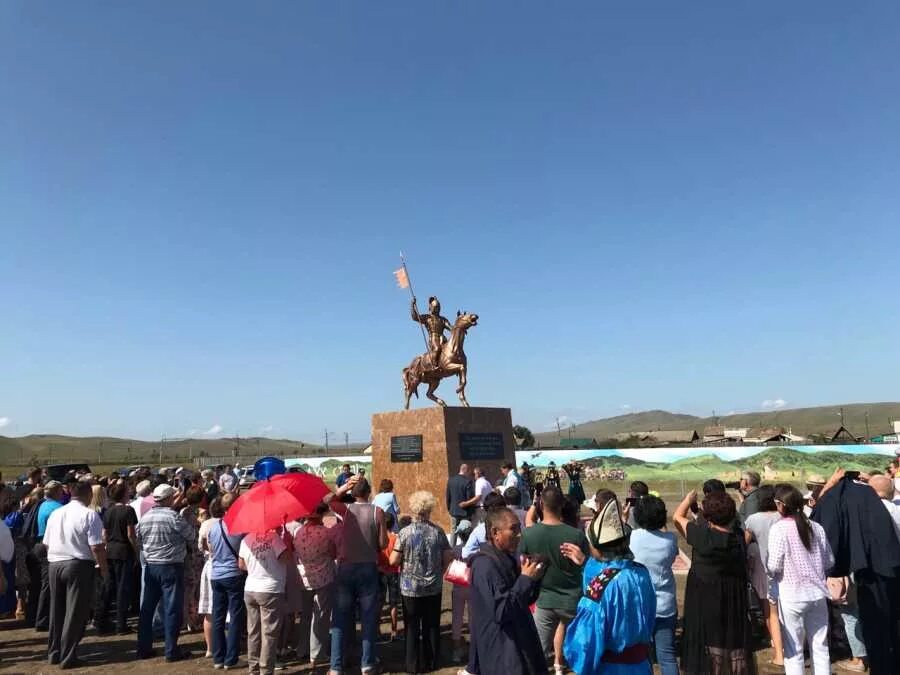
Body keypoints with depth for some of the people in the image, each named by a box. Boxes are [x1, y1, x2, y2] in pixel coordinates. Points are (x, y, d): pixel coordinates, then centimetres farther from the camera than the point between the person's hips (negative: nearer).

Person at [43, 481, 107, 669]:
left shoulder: (55, 513, 9)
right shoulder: (89, 514, -12)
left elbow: (47, 544, 14)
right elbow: (97, 547, -15)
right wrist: (103, 569, -4)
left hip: (54, 565, 7)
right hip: (79, 565, -6)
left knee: (57, 611, 17)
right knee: (75, 613, 2)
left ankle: (54, 653, 27)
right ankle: (68, 657, 6)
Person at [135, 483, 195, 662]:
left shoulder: (145, 517, 2)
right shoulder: (173, 516, -16)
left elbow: (138, 541, 10)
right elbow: (192, 536, -6)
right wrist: (189, 546, 15)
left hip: (150, 566, 6)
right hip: (171, 567, -6)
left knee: (147, 607, 14)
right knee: (172, 608, 1)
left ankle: (144, 648, 22)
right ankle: (172, 651, 6)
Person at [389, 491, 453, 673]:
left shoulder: (405, 533, -14)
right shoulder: (438, 532, -8)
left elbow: (393, 561, -11)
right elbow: (447, 558, -4)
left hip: (410, 588, -2)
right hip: (434, 587, 2)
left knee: (412, 627, 12)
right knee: (432, 626, 15)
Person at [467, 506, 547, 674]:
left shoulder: (507, 558, 7)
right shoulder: (485, 565, -22)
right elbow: (501, 611, -26)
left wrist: (533, 578, -4)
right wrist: (525, 579, -22)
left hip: (518, 641, 9)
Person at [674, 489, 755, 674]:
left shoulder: (702, 535, -22)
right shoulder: (739, 536, -10)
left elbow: (677, 516, -8)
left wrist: (689, 499, 8)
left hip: (706, 605, -4)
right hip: (736, 604, 4)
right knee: (736, 645, 19)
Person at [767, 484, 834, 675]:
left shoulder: (779, 528, -14)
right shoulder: (816, 527, 1)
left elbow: (774, 566, -16)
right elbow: (829, 561, 8)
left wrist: (766, 563, 4)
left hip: (791, 595, -5)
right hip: (817, 593, 5)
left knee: (793, 651, 7)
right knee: (820, 647, 16)